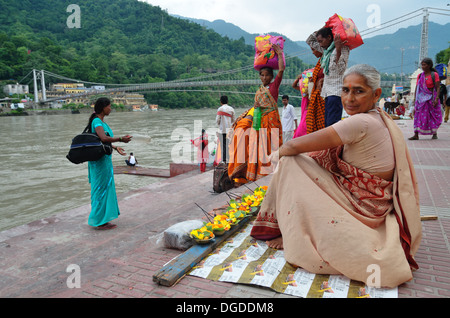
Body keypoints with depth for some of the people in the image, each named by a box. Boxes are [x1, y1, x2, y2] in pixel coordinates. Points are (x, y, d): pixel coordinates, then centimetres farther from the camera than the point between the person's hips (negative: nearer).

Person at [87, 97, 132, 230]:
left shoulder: (101, 122, 14)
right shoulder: (97, 122, -15)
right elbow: (103, 138, -32)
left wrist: (115, 147, 27)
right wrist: (121, 139, -25)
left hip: (104, 160, 10)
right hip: (100, 161, -10)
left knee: (105, 189, 14)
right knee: (101, 189, -2)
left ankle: (103, 220, 23)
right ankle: (100, 221, 9)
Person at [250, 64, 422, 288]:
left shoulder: (362, 122, -24)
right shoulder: (381, 119, 6)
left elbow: (296, 146, -23)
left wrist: (277, 154, -2)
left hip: (359, 206, -9)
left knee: (290, 164, -10)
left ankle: (293, 235, 7)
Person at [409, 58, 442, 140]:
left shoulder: (434, 75, -4)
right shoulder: (420, 76, 6)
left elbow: (438, 88, -6)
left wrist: (436, 98, -16)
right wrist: (416, 100, 4)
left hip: (431, 98, -3)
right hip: (422, 98, 3)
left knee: (433, 116, 5)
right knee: (419, 115, -5)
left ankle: (434, 134, 19)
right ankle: (416, 135, -8)